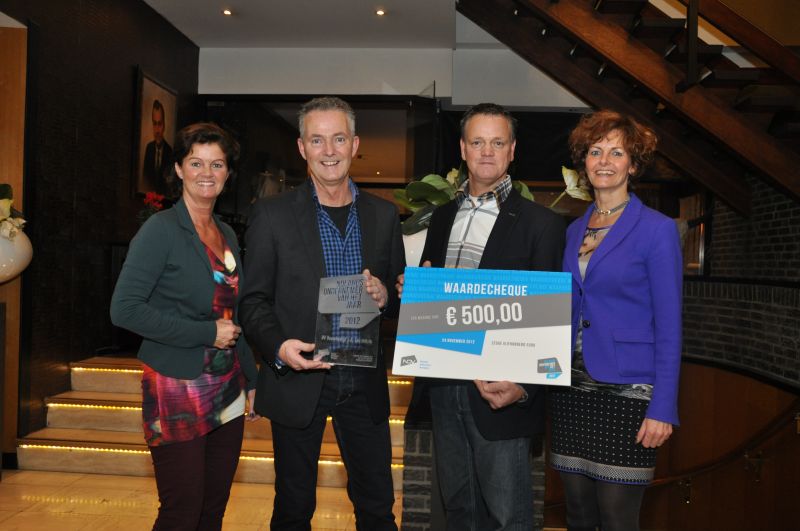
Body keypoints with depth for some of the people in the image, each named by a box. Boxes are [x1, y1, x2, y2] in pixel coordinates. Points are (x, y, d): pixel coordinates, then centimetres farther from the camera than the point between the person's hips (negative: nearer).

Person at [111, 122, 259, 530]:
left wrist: (251, 380, 15)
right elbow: (124, 309, -18)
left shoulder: (227, 234, 10)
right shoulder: (161, 229, -11)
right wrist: (206, 333, -17)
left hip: (226, 391, 6)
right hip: (176, 393, -6)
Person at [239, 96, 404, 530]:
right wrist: (279, 346, -22)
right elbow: (254, 300, -4)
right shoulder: (271, 214, -4)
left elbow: (403, 295, 10)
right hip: (298, 382, -2)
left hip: (364, 384, 2)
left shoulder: (383, 214, 5)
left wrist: (386, 297, -12)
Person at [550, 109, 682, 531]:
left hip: (627, 392, -5)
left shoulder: (656, 229, -6)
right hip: (574, 389, 6)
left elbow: (668, 327, -8)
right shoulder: (574, 230, 11)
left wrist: (662, 408, -13)